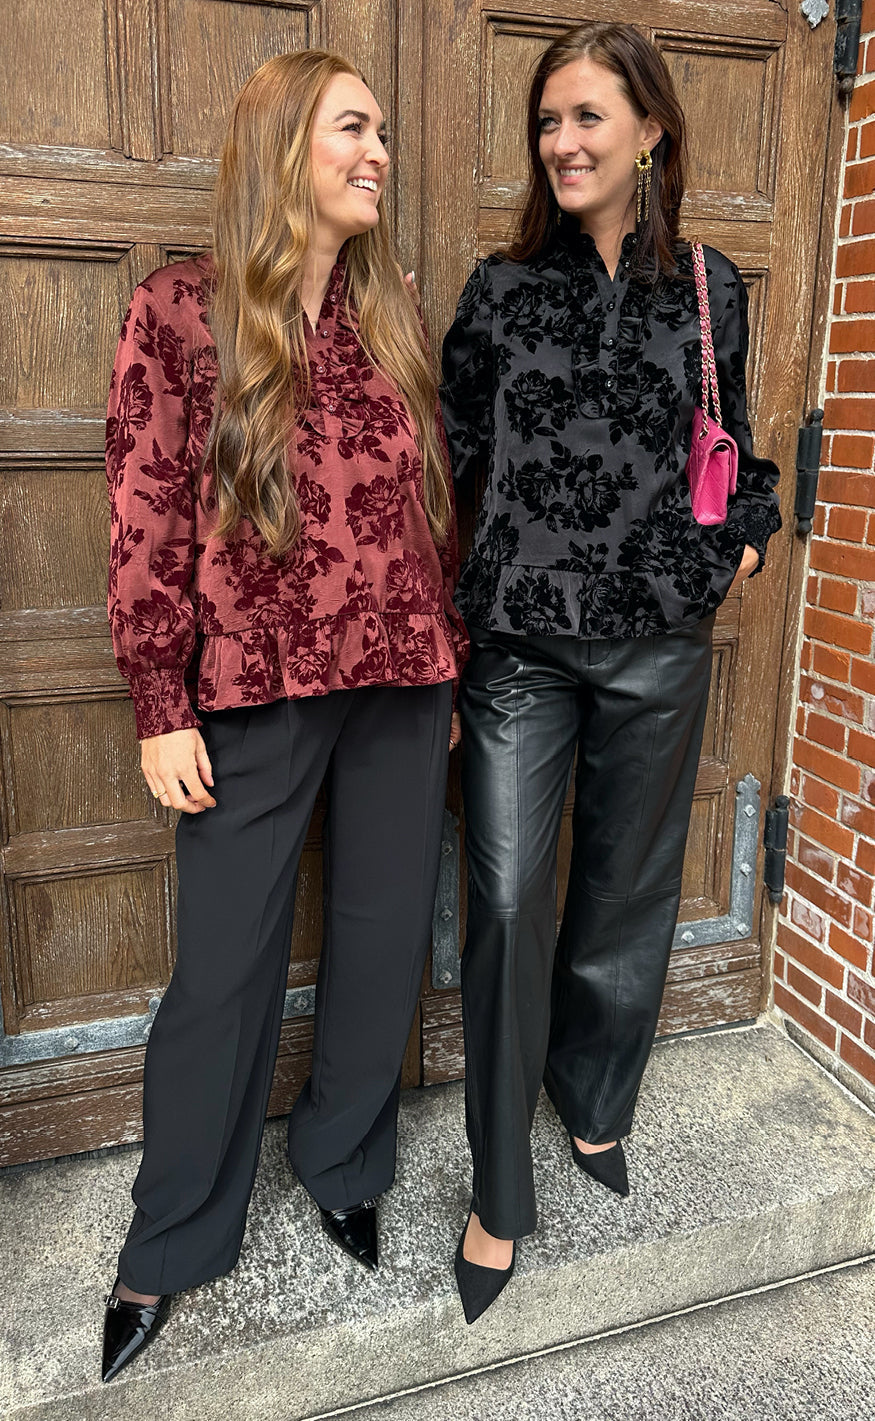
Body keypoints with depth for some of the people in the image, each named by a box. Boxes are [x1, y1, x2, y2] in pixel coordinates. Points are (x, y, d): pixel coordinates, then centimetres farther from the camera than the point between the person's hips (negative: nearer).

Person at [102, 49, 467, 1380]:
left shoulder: (393, 313, 10)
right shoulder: (181, 311, -2)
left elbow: (435, 502, 11)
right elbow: (148, 522, -5)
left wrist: (450, 664, 11)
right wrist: (162, 706, -8)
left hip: (401, 684, 4)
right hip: (257, 689, -4)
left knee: (385, 937, 12)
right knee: (227, 966, 5)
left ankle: (343, 1164, 38)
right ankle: (173, 1243, 27)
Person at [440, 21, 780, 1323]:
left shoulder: (711, 286, 7)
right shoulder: (501, 288, 4)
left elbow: (733, 438, 16)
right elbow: (454, 448, 9)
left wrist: (745, 535, 4)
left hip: (658, 646, 2)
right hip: (520, 644, -1)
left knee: (629, 891, 13)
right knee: (508, 906, -3)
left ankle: (595, 1107, 39)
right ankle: (500, 1193, 15)